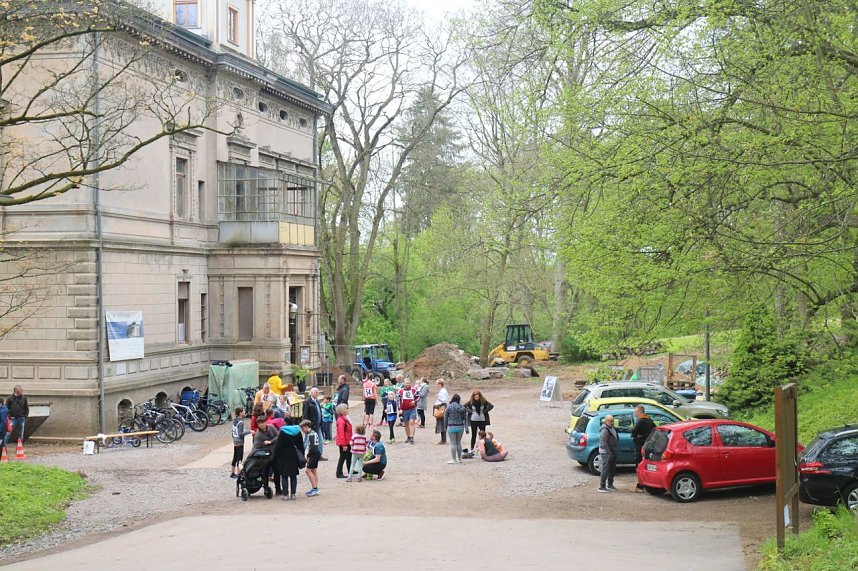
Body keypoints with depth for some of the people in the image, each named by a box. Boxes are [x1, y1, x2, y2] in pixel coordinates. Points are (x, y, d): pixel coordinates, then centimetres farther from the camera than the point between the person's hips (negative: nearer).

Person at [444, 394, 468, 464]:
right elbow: (465, 418, 4)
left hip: (452, 427, -3)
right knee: (458, 442, 15)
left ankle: (454, 460, 2)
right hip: (460, 427, 4)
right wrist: (466, 428, 7)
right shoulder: (462, 407, 2)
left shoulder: (449, 407, -6)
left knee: (453, 443, 1)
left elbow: (445, 418, -2)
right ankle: (459, 459, 20)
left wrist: (445, 426, 9)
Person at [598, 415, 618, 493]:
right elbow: (604, 443, -22)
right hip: (606, 452, -10)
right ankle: (602, 487, -8)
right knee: (606, 470, -10)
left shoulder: (612, 428, 14)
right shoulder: (605, 430, -18)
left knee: (612, 469, 18)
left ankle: (610, 485, 31)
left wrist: (614, 452, 17)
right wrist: (609, 453, -23)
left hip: (612, 452, 10)